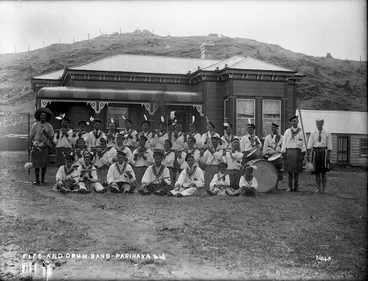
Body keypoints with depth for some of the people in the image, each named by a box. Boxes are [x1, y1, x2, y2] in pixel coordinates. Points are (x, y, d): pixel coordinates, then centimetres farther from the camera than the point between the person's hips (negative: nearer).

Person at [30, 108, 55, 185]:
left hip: (45, 147, 1)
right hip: (36, 146, -1)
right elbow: (32, 136, 4)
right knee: (36, 163, 1)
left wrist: (51, 146, -1)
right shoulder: (35, 125, 4)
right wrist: (32, 146, -2)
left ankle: (43, 179, 14)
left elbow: (51, 137, 8)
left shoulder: (49, 126, 6)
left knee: (44, 164, 4)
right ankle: (37, 179, 7)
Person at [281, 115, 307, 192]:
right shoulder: (287, 131, 9)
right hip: (289, 152, 1)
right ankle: (290, 187, 6)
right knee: (289, 170, 0)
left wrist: (303, 153, -2)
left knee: (296, 171, 2)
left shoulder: (301, 132, 7)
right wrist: (283, 153, 2)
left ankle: (296, 187, 10)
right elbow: (284, 143, 9)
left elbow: (303, 143, 6)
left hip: (297, 151, -1)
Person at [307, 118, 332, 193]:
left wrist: (328, 156, -9)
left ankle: (324, 189, 7)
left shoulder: (327, 134, 3)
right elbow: (309, 145, 1)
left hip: (324, 152, -1)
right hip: (315, 152, 2)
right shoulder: (313, 134, 7)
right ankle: (318, 188, 13)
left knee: (323, 172, 0)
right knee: (317, 172, 5)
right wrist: (308, 155, -8)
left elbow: (329, 146, -1)